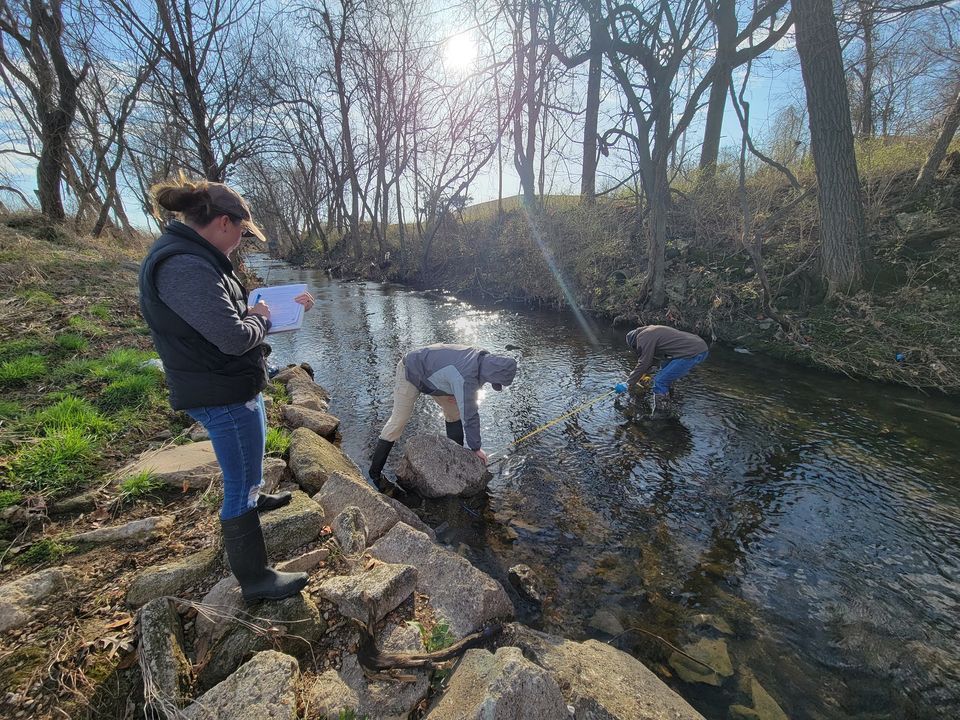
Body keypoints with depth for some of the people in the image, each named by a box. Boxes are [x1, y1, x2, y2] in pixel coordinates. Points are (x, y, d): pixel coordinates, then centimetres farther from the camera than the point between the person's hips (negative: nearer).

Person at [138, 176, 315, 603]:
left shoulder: (191, 257, 8)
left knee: (246, 464, 33)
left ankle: (254, 497, 61)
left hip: (233, 387, 11)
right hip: (222, 395, -11)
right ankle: (254, 580, 19)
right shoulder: (185, 267, -26)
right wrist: (261, 316, -9)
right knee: (240, 485, 2)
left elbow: (226, 313, 17)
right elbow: (234, 337, -30)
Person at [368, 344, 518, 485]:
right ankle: (374, 473, 5)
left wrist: (457, 393, -6)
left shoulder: (483, 357, -13)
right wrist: (476, 448, -20)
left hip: (429, 373, 9)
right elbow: (469, 415, -33)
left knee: (453, 410, 7)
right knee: (398, 421, -7)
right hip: (410, 372, -8)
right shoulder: (466, 379, -40)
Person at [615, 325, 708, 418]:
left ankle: (661, 416, 3)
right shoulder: (650, 331, 22)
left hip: (692, 353, -11)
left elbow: (643, 364, -10)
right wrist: (643, 373, 44)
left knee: (660, 381, -8)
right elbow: (651, 357, 34)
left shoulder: (644, 337, -9)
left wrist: (628, 384, -2)